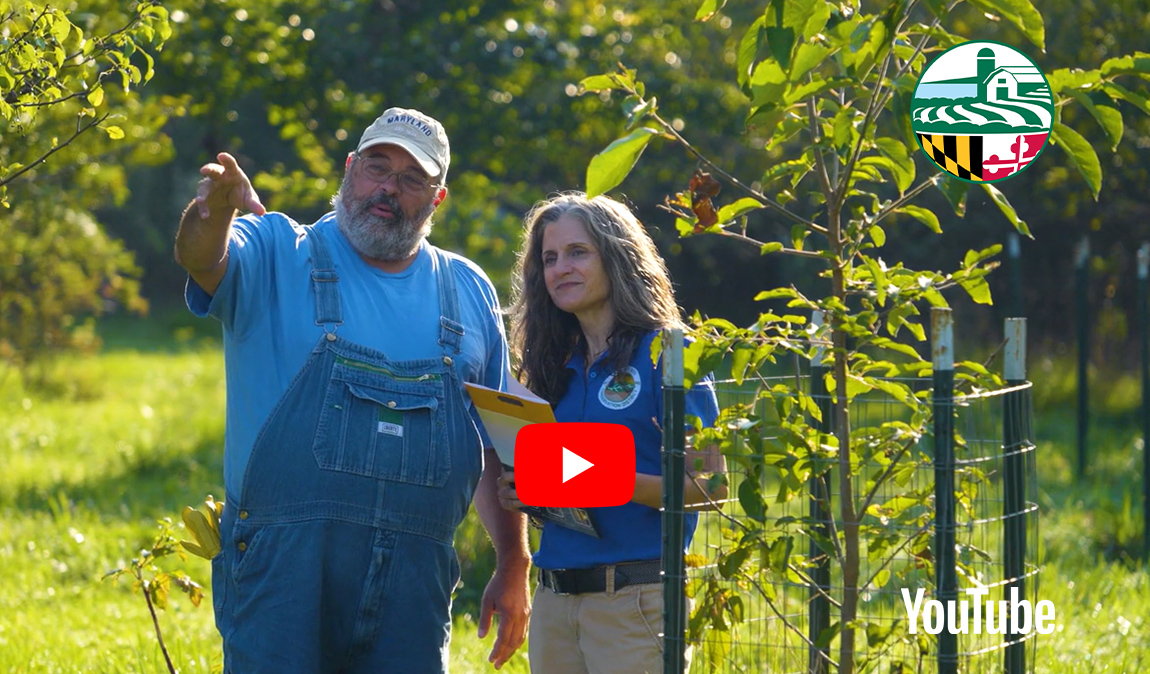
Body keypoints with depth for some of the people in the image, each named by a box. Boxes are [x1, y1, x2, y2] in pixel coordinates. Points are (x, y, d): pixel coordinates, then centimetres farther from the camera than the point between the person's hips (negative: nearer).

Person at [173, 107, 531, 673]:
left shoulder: (469, 292, 15)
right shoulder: (276, 255, 6)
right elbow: (200, 259, -17)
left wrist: (513, 567, 11)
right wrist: (217, 209, -40)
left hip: (414, 581, 3)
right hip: (285, 564, -3)